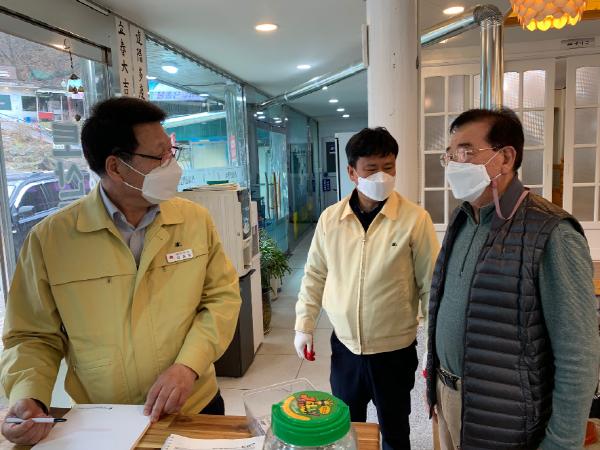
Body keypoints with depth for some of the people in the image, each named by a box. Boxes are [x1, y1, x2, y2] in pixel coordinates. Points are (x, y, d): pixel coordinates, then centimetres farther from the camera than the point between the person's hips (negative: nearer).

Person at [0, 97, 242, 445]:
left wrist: (188, 365, -16)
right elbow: (34, 336, -4)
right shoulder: (49, 238, -12)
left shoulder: (196, 220, -7)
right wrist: (29, 398, -21)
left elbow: (223, 296, -5)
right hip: (100, 427, -1)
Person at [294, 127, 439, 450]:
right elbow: (315, 276, 5)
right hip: (344, 345, 3)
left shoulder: (415, 219, -14)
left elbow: (431, 285, -9)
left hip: (395, 349, -2)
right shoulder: (330, 218, -4)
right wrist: (304, 326, 3)